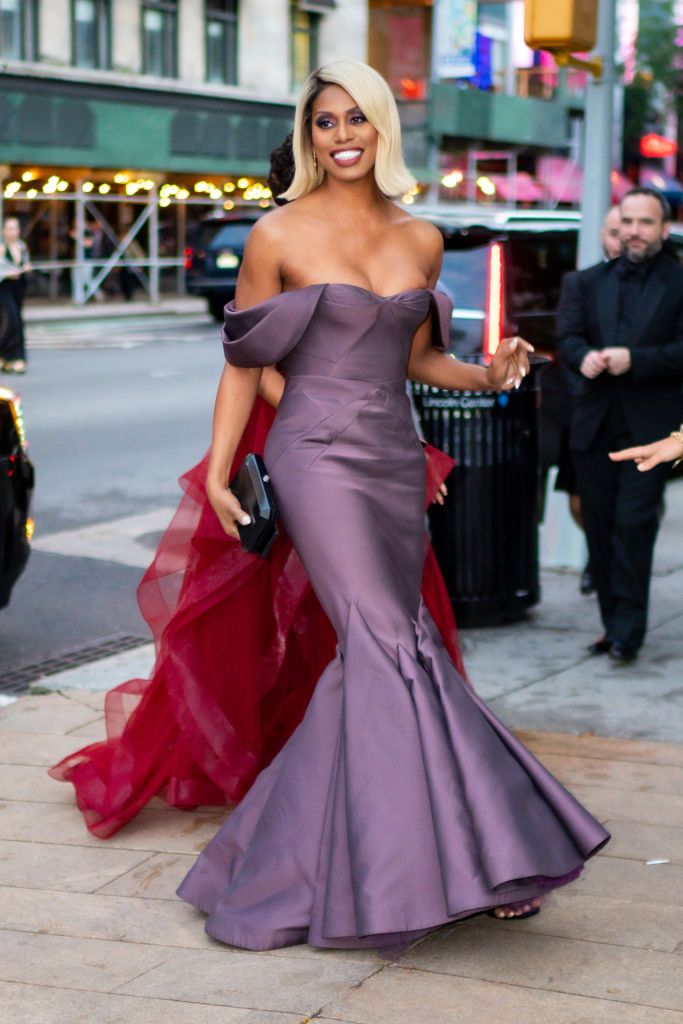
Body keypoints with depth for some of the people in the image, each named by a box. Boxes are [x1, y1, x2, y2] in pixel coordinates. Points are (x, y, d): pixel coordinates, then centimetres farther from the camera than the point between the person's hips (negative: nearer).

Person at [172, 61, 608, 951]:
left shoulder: (422, 241, 11)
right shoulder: (280, 235, -2)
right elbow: (243, 364, 1)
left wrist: (485, 375, 1)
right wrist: (218, 471, -5)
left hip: (395, 461, 6)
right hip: (319, 454, -5)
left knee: (372, 653, 6)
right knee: (386, 641, -13)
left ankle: (301, 853, 19)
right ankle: (457, 852, -8)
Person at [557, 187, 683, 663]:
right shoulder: (588, 282, 13)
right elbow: (568, 336, 2)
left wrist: (634, 360, -21)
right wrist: (585, 356, -20)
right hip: (596, 424, 4)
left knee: (634, 524, -11)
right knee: (600, 528, 8)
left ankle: (628, 630, -4)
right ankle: (613, 622, 18)